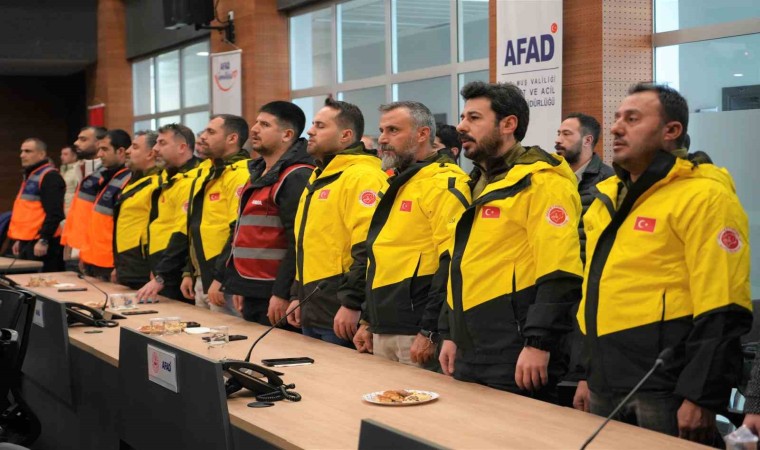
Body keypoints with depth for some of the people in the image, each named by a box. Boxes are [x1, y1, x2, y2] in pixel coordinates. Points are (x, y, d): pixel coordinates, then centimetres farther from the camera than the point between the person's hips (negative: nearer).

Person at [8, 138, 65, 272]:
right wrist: (20, 240, 23)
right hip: (28, 242, 10)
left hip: (41, 245, -10)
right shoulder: (30, 176, 19)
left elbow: (54, 214, -20)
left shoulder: (50, 177, -12)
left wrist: (43, 240, -23)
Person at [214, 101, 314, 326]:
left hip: (274, 298, -9)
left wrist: (282, 293, -22)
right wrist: (238, 285, 20)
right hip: (251, 294, 9)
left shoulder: (297, 178, -14)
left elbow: (299, 243, -21)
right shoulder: (258, 175, 17)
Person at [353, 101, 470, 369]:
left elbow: (453, 264, -20)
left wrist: (429, 332, -21)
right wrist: (369, 321, 20)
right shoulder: (396, 184, 17)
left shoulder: (444, 183, -12)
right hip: (383, 332, 9)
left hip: (418, 334, -9)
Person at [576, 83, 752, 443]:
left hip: (662, 391, -8)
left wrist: (702, 398, -18)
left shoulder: (702, 197, -11)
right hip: (606, 388, 8)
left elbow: (721, 314, -16)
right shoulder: (609, 197, 15)